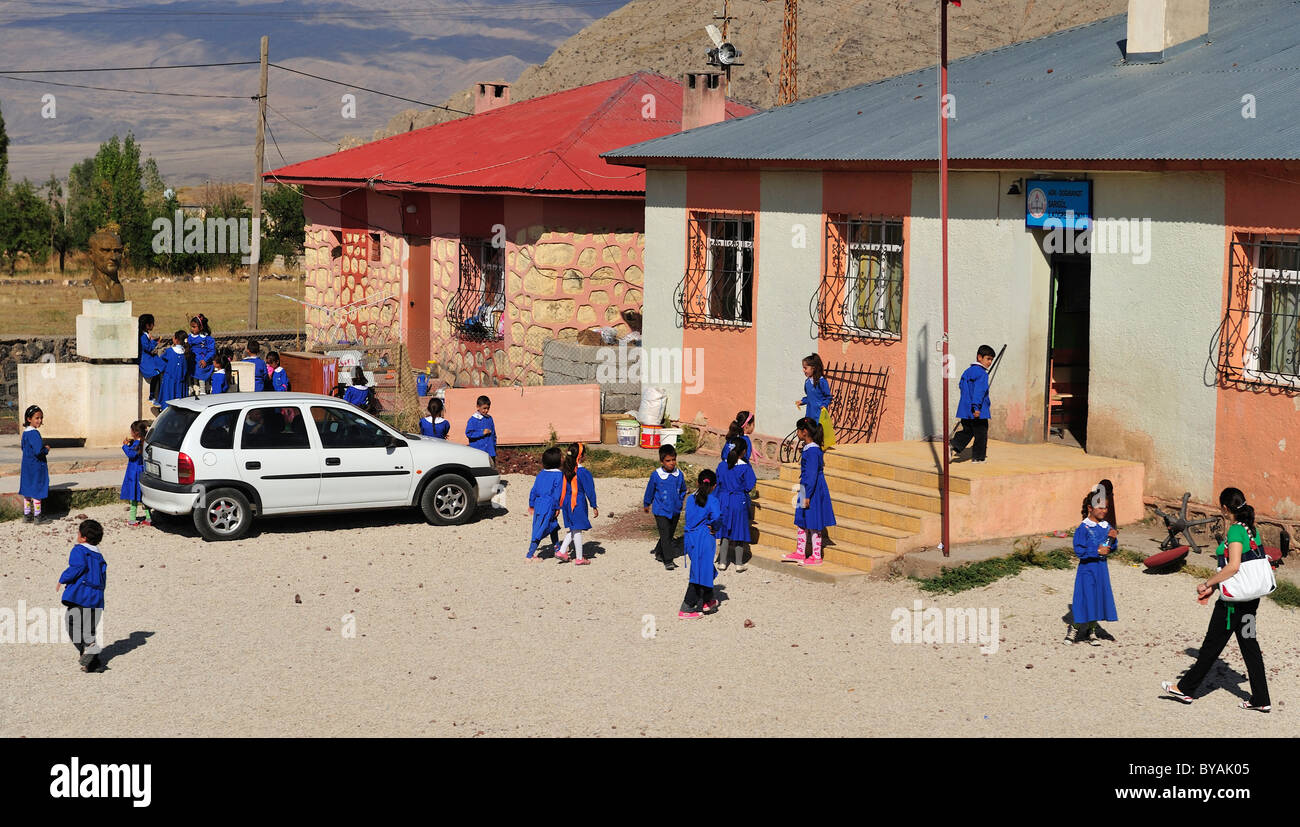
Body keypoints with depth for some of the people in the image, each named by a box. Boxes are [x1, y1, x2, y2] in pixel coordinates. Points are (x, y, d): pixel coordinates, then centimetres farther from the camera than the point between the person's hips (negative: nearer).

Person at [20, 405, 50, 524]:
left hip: (26, 467, 9)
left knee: (27, 491, 14)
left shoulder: (25, 432, 8)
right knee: (37, 492, 0)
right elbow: (38, 452, -27)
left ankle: (26, 515, 20)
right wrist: (46, 449, -7)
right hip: (36, 466, -9)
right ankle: (37, 516, 7)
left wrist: (43, 447, 11)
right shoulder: (34, 433, -20)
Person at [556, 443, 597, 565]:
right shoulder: (583, 472, -15)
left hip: (566, 503, 6)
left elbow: (560, 489, 8)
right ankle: (579, 558, 8)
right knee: (577, 530, 2)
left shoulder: (564, 471, 2)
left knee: (571, 529, 18)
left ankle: (562, 551, 9)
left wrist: (559, 506, 15)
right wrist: (594, 506, 0)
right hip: (578, 504, -6)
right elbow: (589, 490, -9)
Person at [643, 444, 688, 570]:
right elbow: (650, 490, 5)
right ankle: (668, 561, -8)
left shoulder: (679, 474, -2)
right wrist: (646, 504, 15)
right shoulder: (656, 475, -11)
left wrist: (679, 501, 11)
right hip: (661, 511, -4)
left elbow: (683, 490, 17)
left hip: (675, 511, 4)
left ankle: (659, 553, 36)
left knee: (670, 534, 15)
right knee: (665, 535, -10)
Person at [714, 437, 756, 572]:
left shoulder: (722, 465, -3)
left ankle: (722, 562, 12)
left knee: (724, 532, 11)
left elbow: (717, 483, 6)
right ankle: (739, 563, 11)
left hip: (723, 501, 3)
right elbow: (749, 486, -10)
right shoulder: (745, 467, -13)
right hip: (740, 501, -3)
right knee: (739, 531, 7)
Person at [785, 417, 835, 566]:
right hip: (806, 489, 10)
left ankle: (816, 557, 8)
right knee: (801, 522, 17)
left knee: (814, 525, 0)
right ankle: (800, 552, 26)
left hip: (813, 492, -10)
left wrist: (808, 496, -21)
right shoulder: (807, 448, 9)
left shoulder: (812, 451, -22)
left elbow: (812, 475, -23)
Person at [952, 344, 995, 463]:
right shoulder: (982, 373, -14)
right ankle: (978, 457, 11)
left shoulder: (968, 371, 13)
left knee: (967, 431, 15)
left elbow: (961, 385, 25)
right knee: (981, 433, 5)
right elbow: (979, 391, -24)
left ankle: (955, 447, -4)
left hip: (965, 410, 8)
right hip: (979, 411, -8)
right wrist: (976, 407, -29)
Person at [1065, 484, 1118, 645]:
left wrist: (1113, 539, -11)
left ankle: (1089, 632, 21)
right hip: (1087, 567, -6)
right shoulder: (1083, 528, -13)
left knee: (1098, 599, 9)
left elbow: (1113, 548, 8)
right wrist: (1097, 551, -20)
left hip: (1101, 568, 6)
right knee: (1086, 599, -5)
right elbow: (1079, 550, -18)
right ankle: (1073, 629, 11)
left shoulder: (1106, 526, 5)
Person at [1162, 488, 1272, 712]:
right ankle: (1260, 699, 12)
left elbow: (1233, 567, -26)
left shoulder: (1236, 530, -18)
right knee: (1249, 645, 11)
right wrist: (1213, 587, 19)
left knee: (1212, 644, 4)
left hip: (1234, 599, -9)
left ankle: (1186, 689, 16)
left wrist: (1206, 584, -15)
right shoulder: (1251, 529, 10)